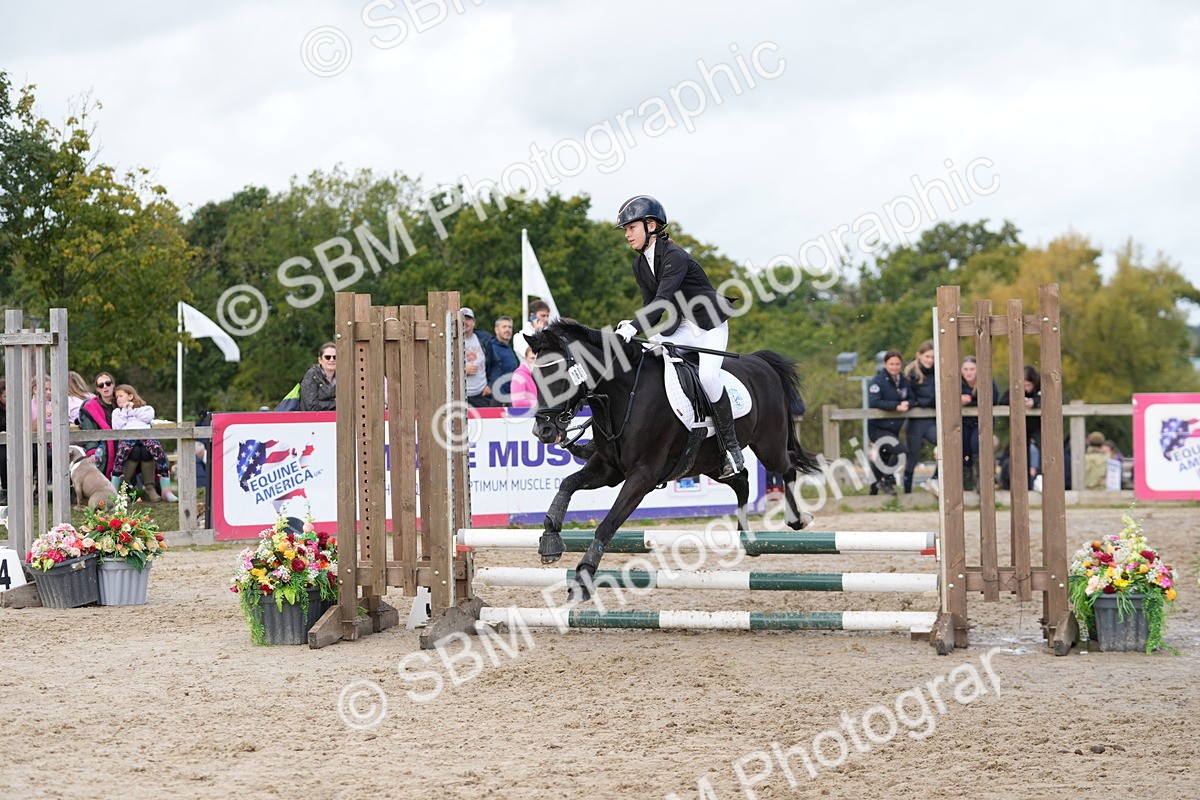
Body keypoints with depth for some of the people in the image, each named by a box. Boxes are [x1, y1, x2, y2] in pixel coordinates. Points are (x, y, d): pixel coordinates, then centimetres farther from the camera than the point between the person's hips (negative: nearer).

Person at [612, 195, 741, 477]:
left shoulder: (675, 257, -22)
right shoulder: (640, 265, 5)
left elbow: (663, 299, -33)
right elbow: (650, 303, 2)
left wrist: (635, 327, -45)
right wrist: (632, 327, -19)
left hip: (710, 326, -8)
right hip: (681, 328, 8)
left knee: (707, 375, -28)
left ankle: (732, 446, -17)